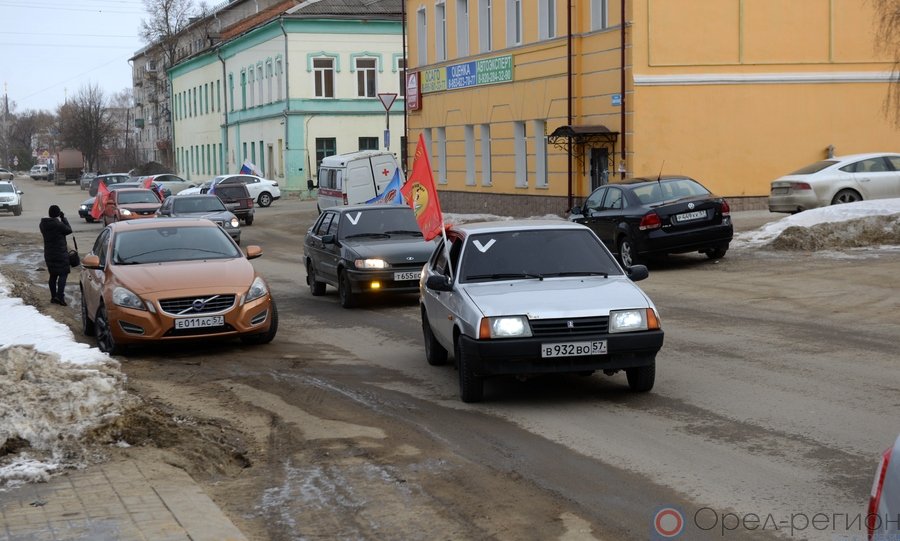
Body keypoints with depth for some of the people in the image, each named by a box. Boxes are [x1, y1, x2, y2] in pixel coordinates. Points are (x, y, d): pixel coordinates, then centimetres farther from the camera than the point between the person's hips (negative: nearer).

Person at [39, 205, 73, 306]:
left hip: (48, 254, 7)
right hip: (60, 253, -7)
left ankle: (53, 296, 18)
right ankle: (60, 296, -15)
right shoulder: (58, 224, -19)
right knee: (63, 274, -4)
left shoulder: (43, 224, 2)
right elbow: (69, 230, -7)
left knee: (53, 275, 15)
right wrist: (63, 218, -1)